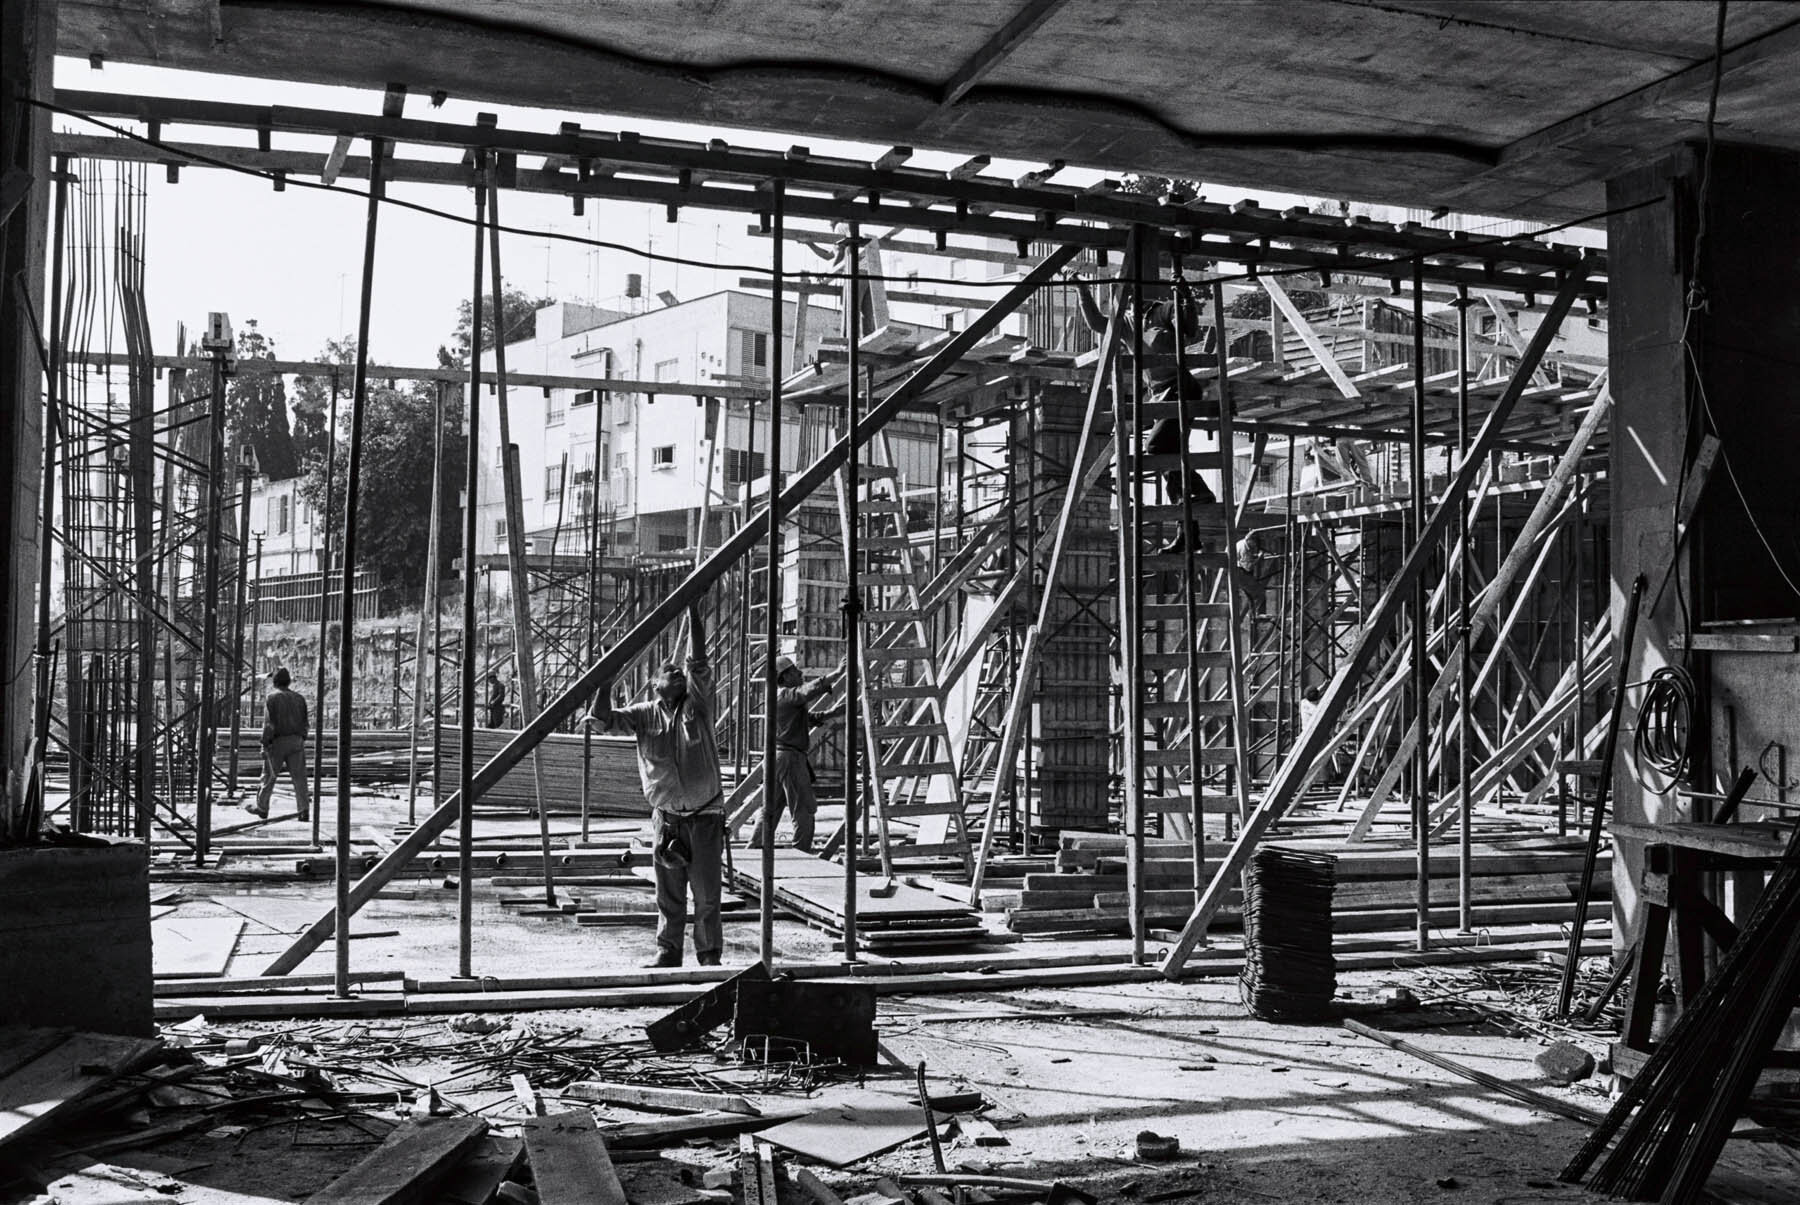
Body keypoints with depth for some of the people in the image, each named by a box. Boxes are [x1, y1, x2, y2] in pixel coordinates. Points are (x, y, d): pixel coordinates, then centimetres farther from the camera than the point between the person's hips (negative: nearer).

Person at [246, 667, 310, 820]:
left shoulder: (272, 697, -7)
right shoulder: (299, 698, 9)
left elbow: (269, 723, -13)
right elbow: (304, 723, 11)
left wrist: (264, 745, -11)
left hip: (277, 742, -4)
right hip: (296, 741, 4)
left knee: (269, 776, 9)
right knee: (299, 776, 0)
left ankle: (261, 808, 20)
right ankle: (304, 810, -7)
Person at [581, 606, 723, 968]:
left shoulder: (699, 706, -3)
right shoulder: (646, 715, 4)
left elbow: (699, 664, -15)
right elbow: (604, 719, -2)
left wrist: (692, 611, -19)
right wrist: (607, 676, -13)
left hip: (705, 816, -2)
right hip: (666, 817, 2)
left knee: (707, 894, 3)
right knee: (668, 893, 10)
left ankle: (710, 955, 14)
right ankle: (667, 951, 22)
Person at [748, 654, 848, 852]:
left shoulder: (780, 696, 17)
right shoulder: (787, 695, -13)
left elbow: (808, 718, 23)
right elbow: (813, 689, -31)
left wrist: (833, 713, 13)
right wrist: (838, 672, -27)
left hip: (778, 756, 10)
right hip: (790, 757, -10)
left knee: (770, 810, 14)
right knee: (804, 812, -3)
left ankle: (753, 851, 17)